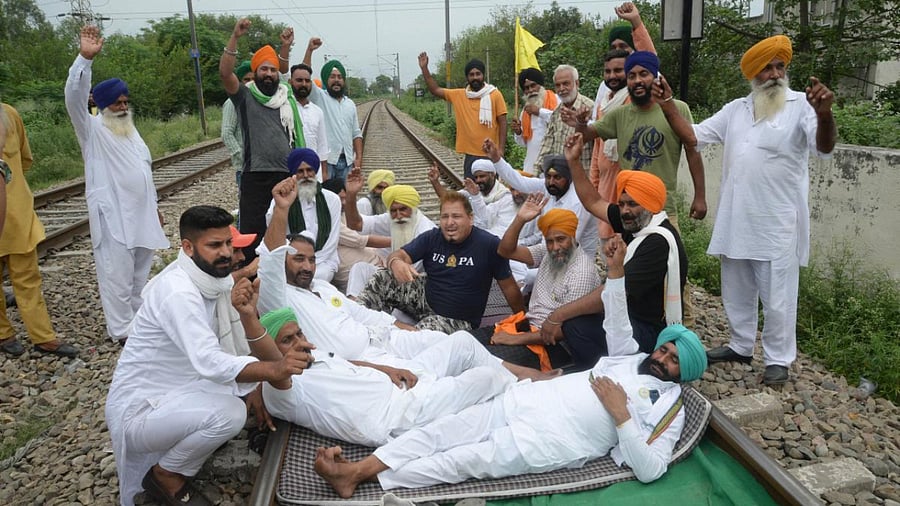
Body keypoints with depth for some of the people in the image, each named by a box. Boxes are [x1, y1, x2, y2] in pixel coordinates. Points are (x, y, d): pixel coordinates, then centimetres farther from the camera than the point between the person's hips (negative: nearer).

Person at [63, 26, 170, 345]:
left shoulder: (130, 131, 19)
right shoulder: (93, 130, -4)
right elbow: (74, 96, -22)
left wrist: (154, 206, 23)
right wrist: (85, 58, -33)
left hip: (141, 214, 7)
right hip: (113, 217, -7)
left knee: (140, 273, 15)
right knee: (117, 275, -4)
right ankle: (122, 330, 5)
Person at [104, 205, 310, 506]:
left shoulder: (215, 280, -1)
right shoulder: (177, 291, -27)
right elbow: (210, 364, -39)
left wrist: (248, 315, -22)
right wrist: (273, 369, -47)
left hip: (177, 391, 8)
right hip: (139, 410, -8)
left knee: (253, 368, 1)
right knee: (228, 413, -29)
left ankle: (192, 434, 12)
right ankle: (166, 475, -2)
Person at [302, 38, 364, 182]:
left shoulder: (350, 104, 18)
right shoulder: (319, 97, 2)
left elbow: (356, 134, 16)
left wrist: (359, 158, 6)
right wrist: (309, 50, -23)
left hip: (347, 160, 5)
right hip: (325, 159, -5)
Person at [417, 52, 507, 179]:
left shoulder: (495, 95, -4)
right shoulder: (459, 95, 6)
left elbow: (502, 123, -4)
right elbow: (435, 90, 9)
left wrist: (501, 150, -9)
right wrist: (424, 68, 0)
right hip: (470, 155, 4)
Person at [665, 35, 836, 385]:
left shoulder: (801, 106, -6)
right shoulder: (736, 110, 11)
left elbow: (824, 148, -20)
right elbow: (694, 136, 11)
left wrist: (824, 114, -41)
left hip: (777, 225, -5)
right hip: (736, 221, 6)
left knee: (776, 296, 2)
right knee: (737, 291, 17)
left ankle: (778, 359, 18)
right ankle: (741, 346, 34)